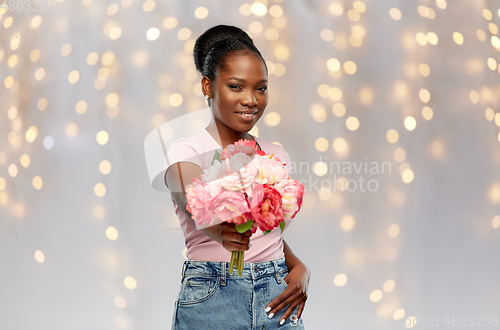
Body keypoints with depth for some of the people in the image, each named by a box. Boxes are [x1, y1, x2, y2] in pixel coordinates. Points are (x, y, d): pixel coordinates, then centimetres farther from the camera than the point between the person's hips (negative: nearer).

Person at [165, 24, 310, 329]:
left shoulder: (276, 156, 9)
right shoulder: (185, 154, -6)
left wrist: (299, 269, 0)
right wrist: (222, 231, -47)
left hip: (276, 301, 4)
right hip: (212, 301, -4)